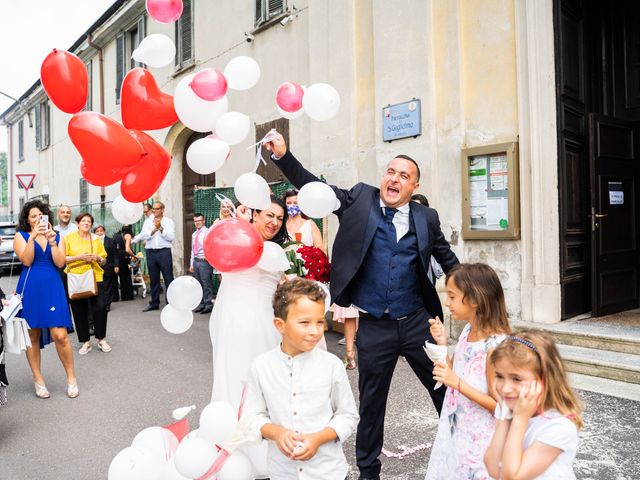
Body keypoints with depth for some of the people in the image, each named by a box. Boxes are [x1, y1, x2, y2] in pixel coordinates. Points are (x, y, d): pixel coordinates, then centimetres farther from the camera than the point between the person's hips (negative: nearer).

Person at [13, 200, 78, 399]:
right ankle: (38, 380, 20)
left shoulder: (57, 236, 12)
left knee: (60, 335, -9)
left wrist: (52, 242, -9)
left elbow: (60, 263, 0)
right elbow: (27, 261, -7)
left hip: (53, 287, 0)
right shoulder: (21, 236, 7)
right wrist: (33, 237, -15)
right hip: (30, 288, 0)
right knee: (32, 336, 5)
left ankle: (71, 378, 6)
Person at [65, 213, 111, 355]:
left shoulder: (96, 239, 9)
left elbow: (104, 261, 13)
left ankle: (101, 339, 8)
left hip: (95, 278, 1)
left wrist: (98, 258, -9)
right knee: (79, 311, 4)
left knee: (100, 307, -8)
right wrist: (79, 257, -15)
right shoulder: (69, 238, 2)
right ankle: (85, 342, 17)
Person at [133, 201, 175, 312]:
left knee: (168, 278, -4)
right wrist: (154, 229, -11)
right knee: (153, 279, 10)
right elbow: (143, 235, 0)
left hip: (164, 252, -4)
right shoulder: (148, 221, 13)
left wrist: (161, 228, -11)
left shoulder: (168, 221, 4)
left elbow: (171, 237, -8)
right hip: (151, 252, 4)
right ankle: (154, 303, 20)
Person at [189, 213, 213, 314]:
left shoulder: (208, 232, -4)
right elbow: (193, 250, 19)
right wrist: (191, 264, 16)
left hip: (205, 261, -7)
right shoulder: (194, 234, 16)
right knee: (199, 284, 11)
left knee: (206, 284, -5)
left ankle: (208, 305, 3)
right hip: (196, 261, 7)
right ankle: (201, 304, 21)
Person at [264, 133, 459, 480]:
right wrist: (283, 156, -16)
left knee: (445, 389, 14)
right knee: (371, 402, 14)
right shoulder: (360, 200, -1)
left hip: (417, 322, 1)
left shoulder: (426, 219, 3)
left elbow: (448, 260, 16)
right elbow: (313, 187, -4)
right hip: (373, 327, -1)